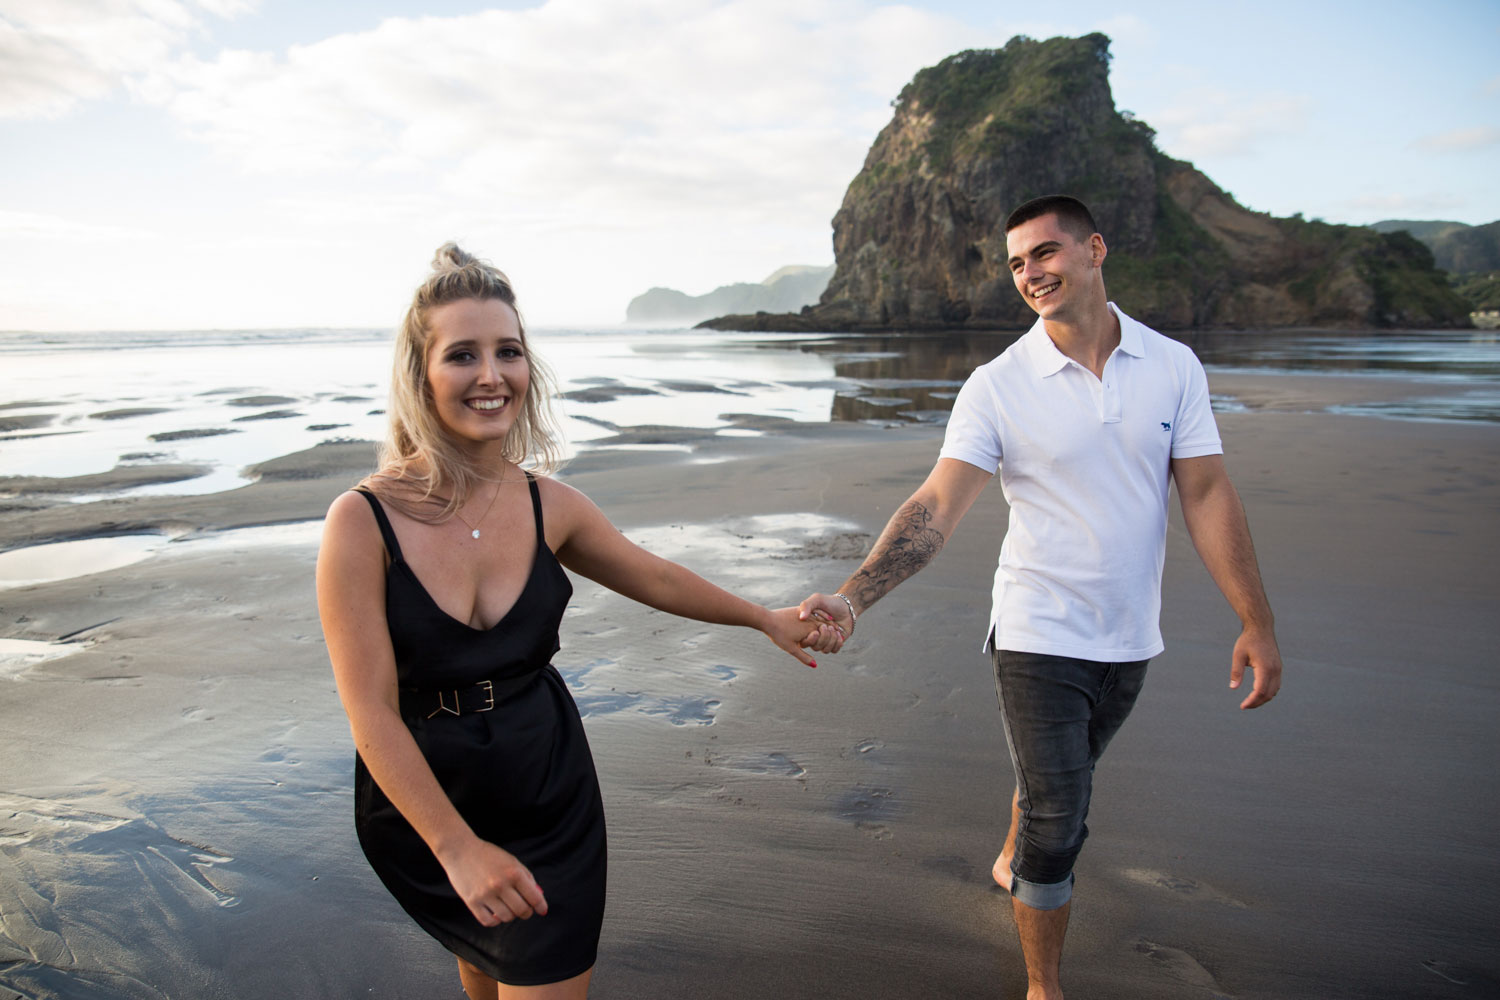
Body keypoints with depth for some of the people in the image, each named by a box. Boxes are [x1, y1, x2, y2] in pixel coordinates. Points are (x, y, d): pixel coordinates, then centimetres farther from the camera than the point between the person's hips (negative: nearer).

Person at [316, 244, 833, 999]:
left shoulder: (550, 507, -8)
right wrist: (458, 848, -21)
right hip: (418, 805, -1)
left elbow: (655, 579, 9)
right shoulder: (364, 522, -20)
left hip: (549, 796, 2)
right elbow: (372, 712, -19)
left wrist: (765, 618, 20)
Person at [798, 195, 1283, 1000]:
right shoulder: (997, 386, -11)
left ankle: (1011, 860, 56)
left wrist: (1256, 621, -5)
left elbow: (1207, 495, -2)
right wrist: (851, 598, -32)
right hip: (1038, 638, -3)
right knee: (1056, 822, 0)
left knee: (1063, 775, 25)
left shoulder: (1173, 367, -3)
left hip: (1129, 638, 4)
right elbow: (936, 506, -19)